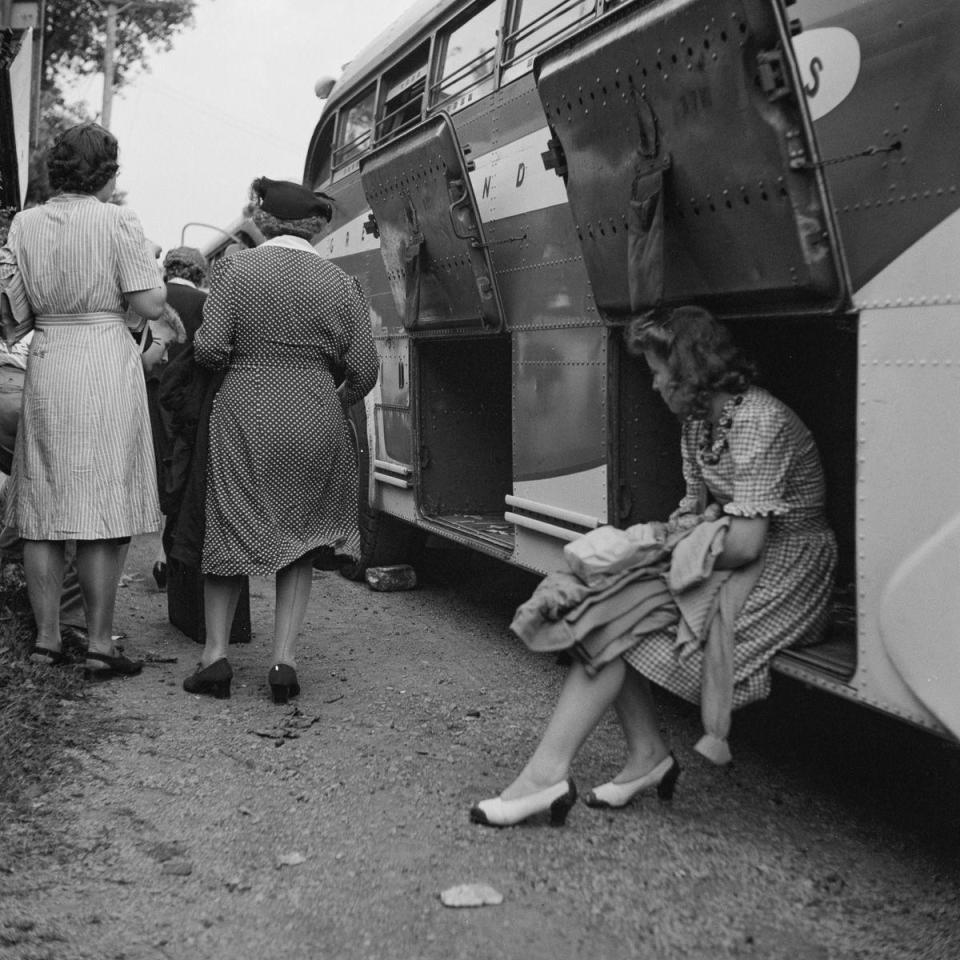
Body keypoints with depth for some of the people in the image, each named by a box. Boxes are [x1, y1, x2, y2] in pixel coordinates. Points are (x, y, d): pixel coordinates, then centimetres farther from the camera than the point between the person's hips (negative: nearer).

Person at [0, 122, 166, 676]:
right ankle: (100, 642, 1)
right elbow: (151, 306, -10)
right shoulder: (117, 221, -6)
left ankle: (46, 637, 14)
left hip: (45, 365, 5)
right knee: (106, 506, -1)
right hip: (106, 364, -4)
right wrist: (151, 267, 9)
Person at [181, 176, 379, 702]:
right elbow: (364, 370, 0)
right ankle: (283, 660, 6)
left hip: (244, 417, -1)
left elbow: (210, 348, -10)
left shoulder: (236, 268, -4)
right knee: (299, 539, 13)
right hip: (316, 423, 2)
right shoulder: (342, 284, 2)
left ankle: (215, 654, 10)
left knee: (228, 529, 13)